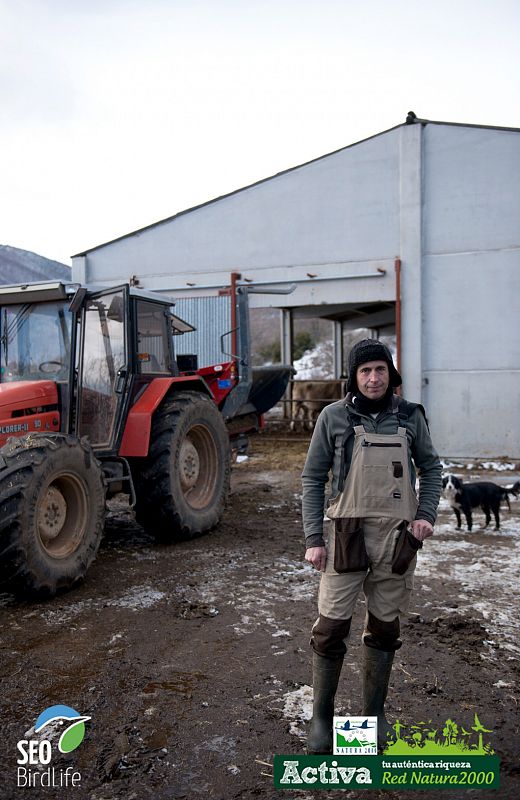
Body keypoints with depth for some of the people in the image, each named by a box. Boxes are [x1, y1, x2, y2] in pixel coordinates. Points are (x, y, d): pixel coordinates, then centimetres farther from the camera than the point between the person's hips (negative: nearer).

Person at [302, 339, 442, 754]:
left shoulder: (410, 416, 2)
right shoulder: (334, 417, -3)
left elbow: (430, 467, 13)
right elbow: (313, 478, 1)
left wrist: (426, 515, -2)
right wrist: (314, 539, -4)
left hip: (397, 535, 2)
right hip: (348, 534, -2)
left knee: (385, 629, 13)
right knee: (331, 627, 0)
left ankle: (374, 712, 32)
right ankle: (321, 716, 20)